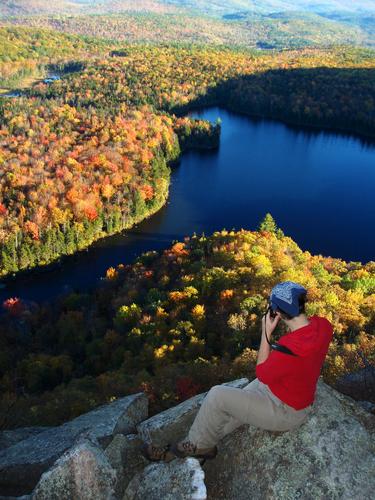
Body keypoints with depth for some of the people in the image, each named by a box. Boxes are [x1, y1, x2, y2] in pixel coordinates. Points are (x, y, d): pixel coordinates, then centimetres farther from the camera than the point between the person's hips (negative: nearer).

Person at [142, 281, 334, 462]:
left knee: (218, 396, -8)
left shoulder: (289, 351, -39)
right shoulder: (323, 324, -15)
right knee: (229, 409, 12)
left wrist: (266, 333, -20)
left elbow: (262, 374, -18)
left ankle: (197, 445, 19)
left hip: (286, 412, -8)